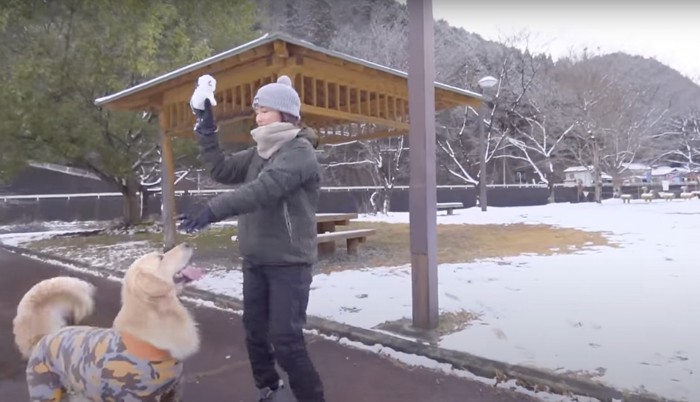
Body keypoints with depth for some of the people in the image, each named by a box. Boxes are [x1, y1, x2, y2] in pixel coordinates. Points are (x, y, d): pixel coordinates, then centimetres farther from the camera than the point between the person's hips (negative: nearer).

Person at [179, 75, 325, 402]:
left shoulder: (300, 151, -14)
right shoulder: (259, 152, 12)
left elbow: (264, 189, -28)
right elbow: (221, 171, 13)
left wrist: (214, 209, -35)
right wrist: (206, 131, 4)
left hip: (289, 263, -8)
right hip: (254, 262, 8)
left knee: (285, 341, -7)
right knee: (255, 333, 16)